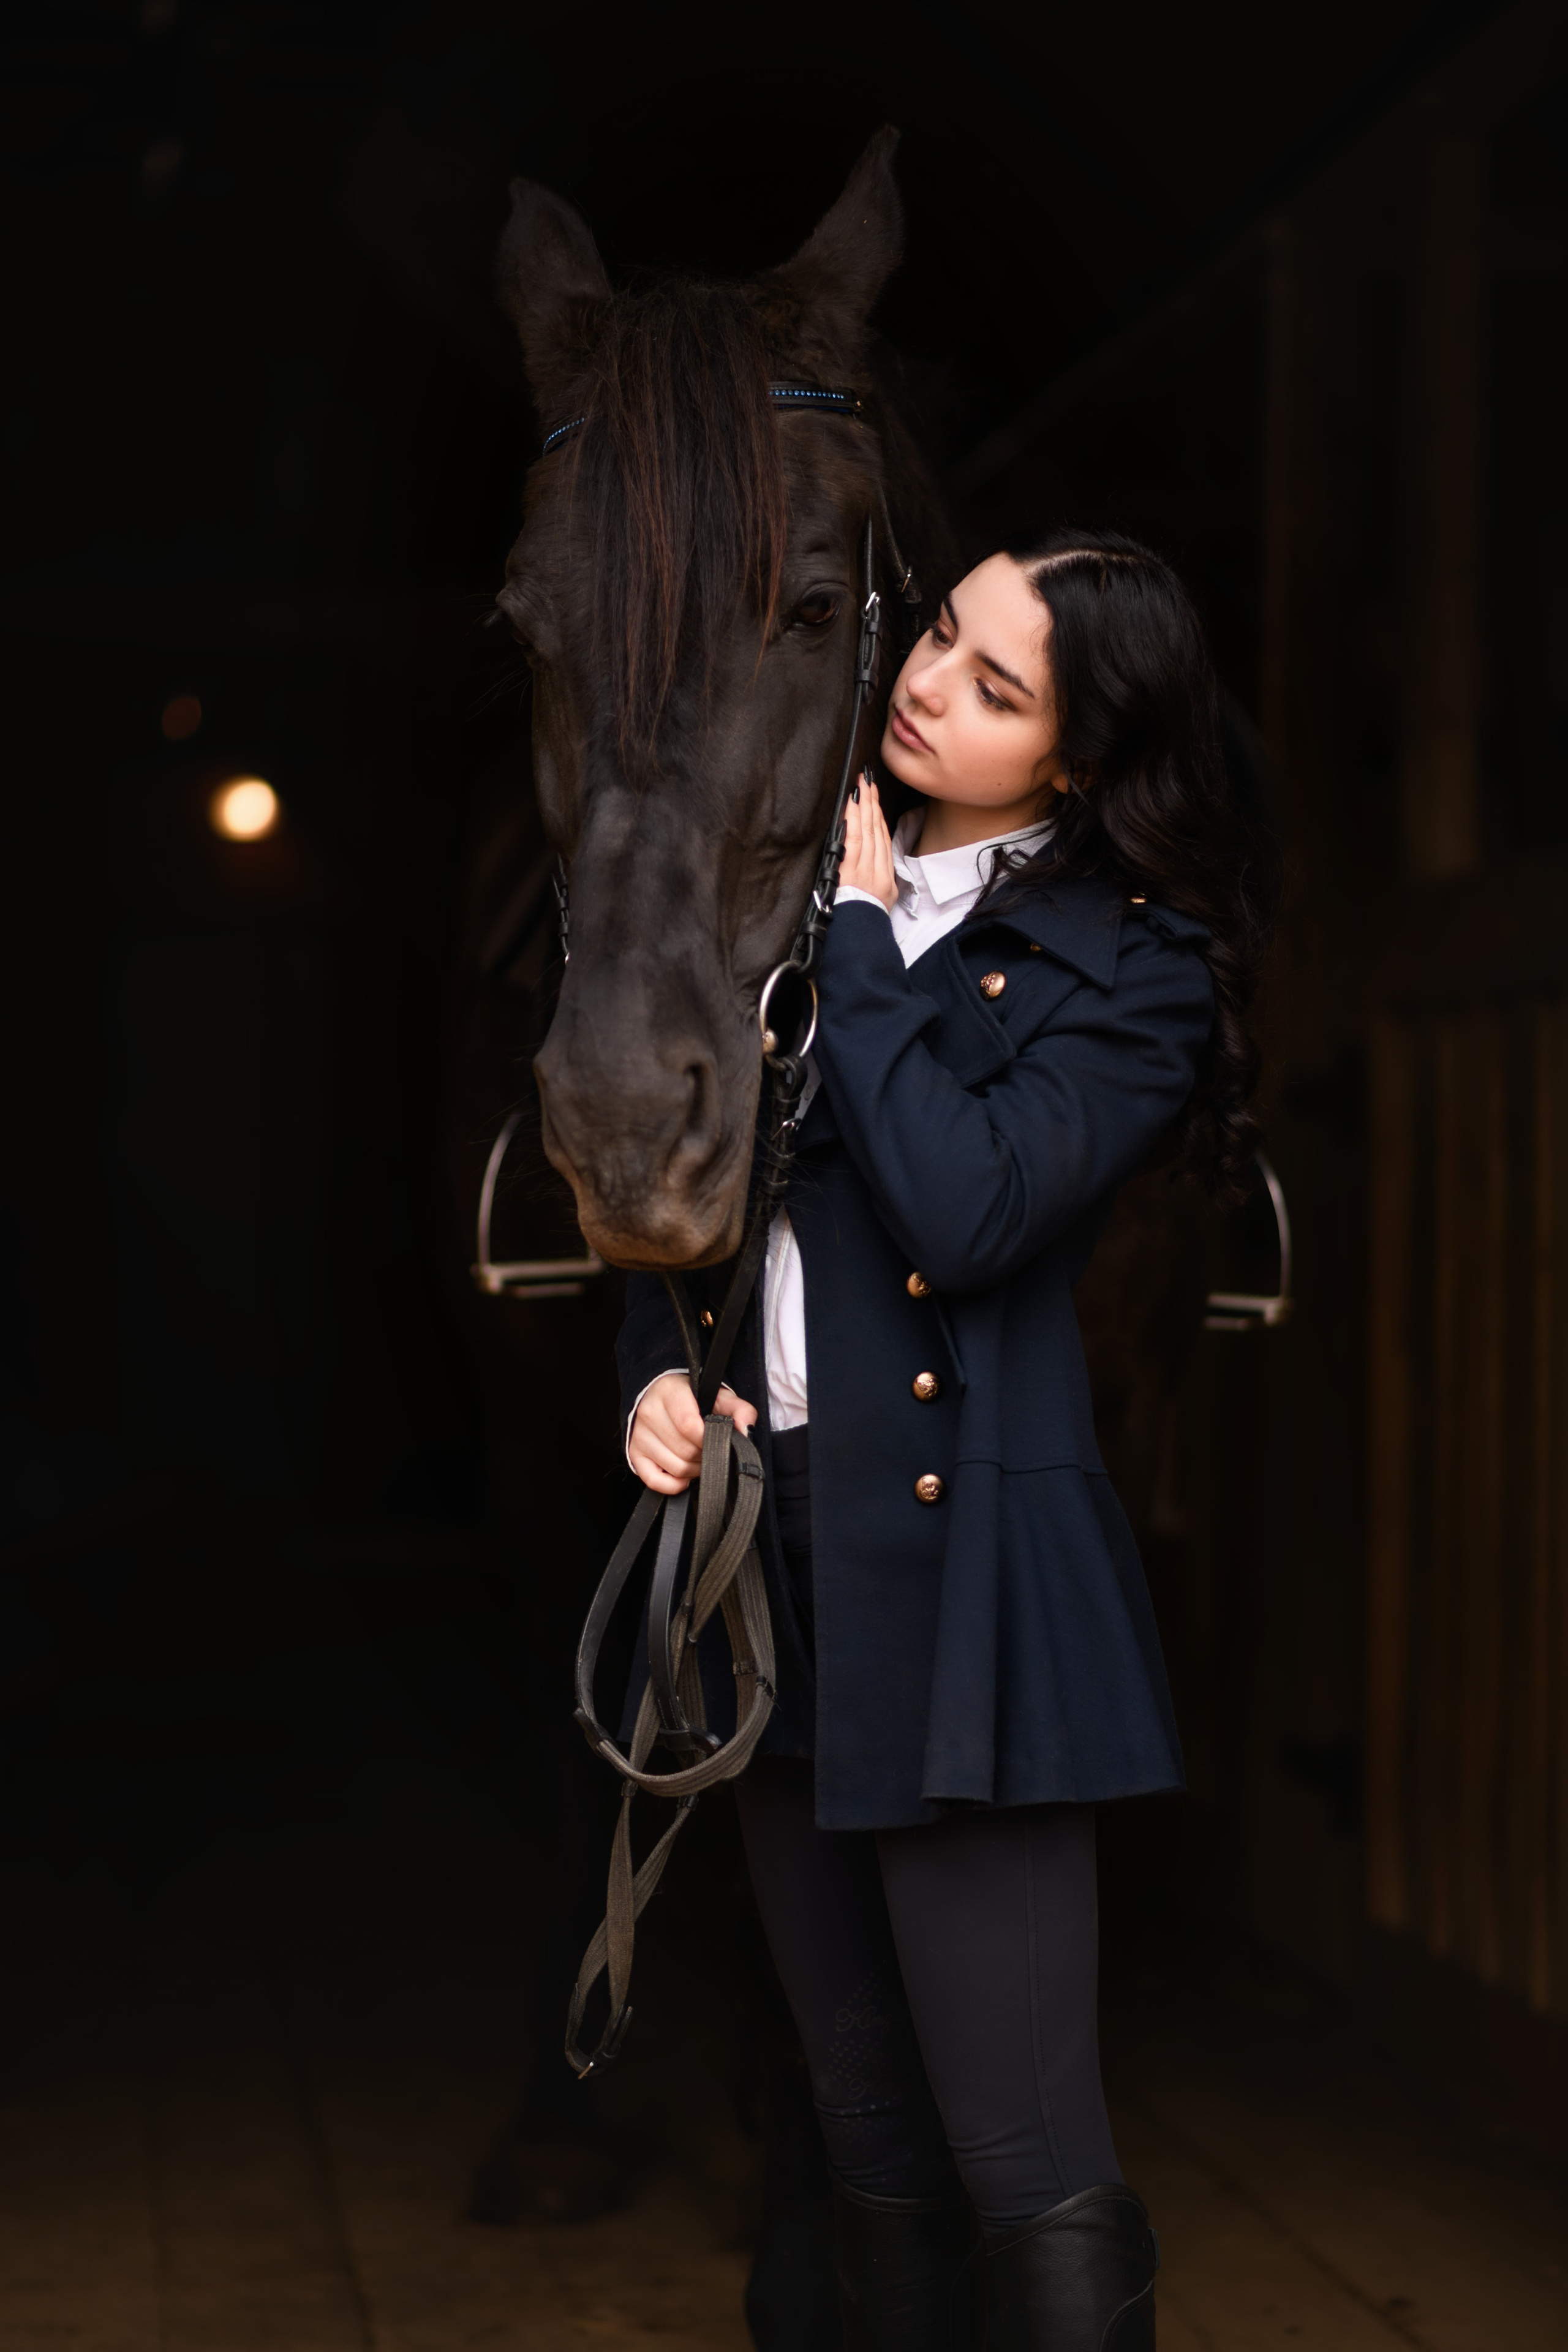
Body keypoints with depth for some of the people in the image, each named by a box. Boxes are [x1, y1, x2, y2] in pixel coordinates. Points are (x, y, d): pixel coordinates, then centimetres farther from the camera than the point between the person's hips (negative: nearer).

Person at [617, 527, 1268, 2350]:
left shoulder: (1133, 965, -5)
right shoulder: (811, 897, 13)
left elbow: (962, 1208, -20)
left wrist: (860, 933, -10)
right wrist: (655, 1377, 1)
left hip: (956, 1574, -6)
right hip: (772, 1556, 7)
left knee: (1029, 2169, -7)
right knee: (873, 2146, 15)